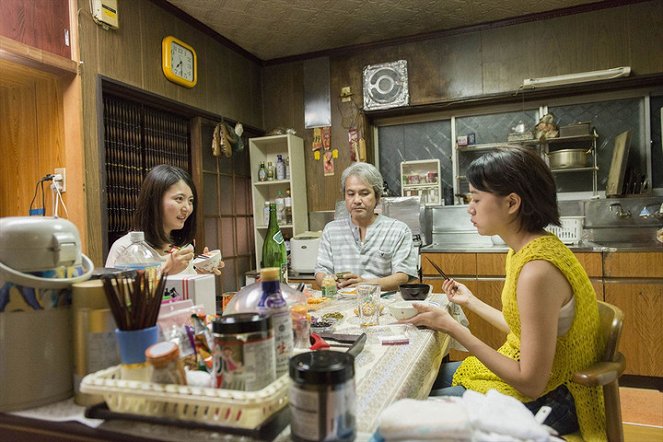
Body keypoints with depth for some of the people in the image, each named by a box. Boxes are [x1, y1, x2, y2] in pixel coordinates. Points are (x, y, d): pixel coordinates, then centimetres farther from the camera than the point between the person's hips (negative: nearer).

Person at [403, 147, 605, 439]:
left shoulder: (536, 270, -30)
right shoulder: (525, 249, -1)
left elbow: (531, 383, -26)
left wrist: (454, 329, -26)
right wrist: (470, 301, 19)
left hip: (549, 398, -8)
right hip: (529, 374, 9)